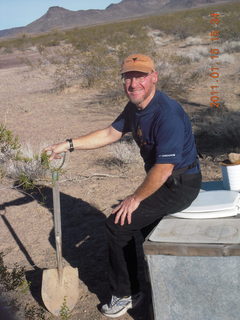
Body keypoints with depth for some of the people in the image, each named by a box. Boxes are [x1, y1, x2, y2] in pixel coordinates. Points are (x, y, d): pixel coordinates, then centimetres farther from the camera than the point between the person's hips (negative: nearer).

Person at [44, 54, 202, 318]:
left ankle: (124, 295, 13)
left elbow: (163, 169, -28)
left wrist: (136, 198, -16)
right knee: (143, 220, 30)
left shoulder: (167, 113, -29)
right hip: (164, 181, 10)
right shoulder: (135, 107, 2)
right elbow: (110, 133, 11)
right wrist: (69, 145, 5)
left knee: (117, 225, -7)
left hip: (179, 186, -10)